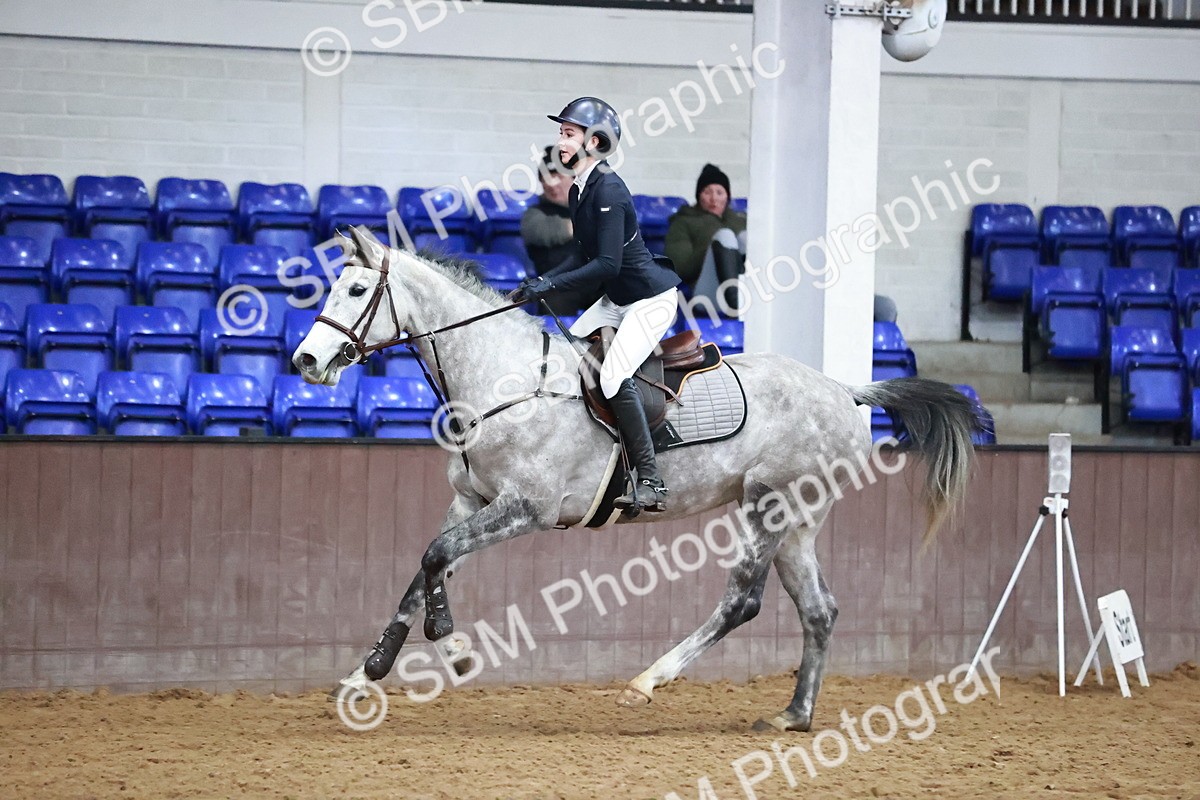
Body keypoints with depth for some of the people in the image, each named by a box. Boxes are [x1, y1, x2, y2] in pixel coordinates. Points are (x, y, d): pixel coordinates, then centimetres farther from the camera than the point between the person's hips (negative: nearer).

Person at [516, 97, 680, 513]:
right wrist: (541, 280, -1)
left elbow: (607, 263, -29)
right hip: (617, 299, 11)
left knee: (614, 376, -23)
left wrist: (552, 285, -30)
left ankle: (650, 482, -20)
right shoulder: (579, 191, 5)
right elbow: (583, 257, 12)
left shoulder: (608, 190, -24)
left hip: (651, 298, -11)